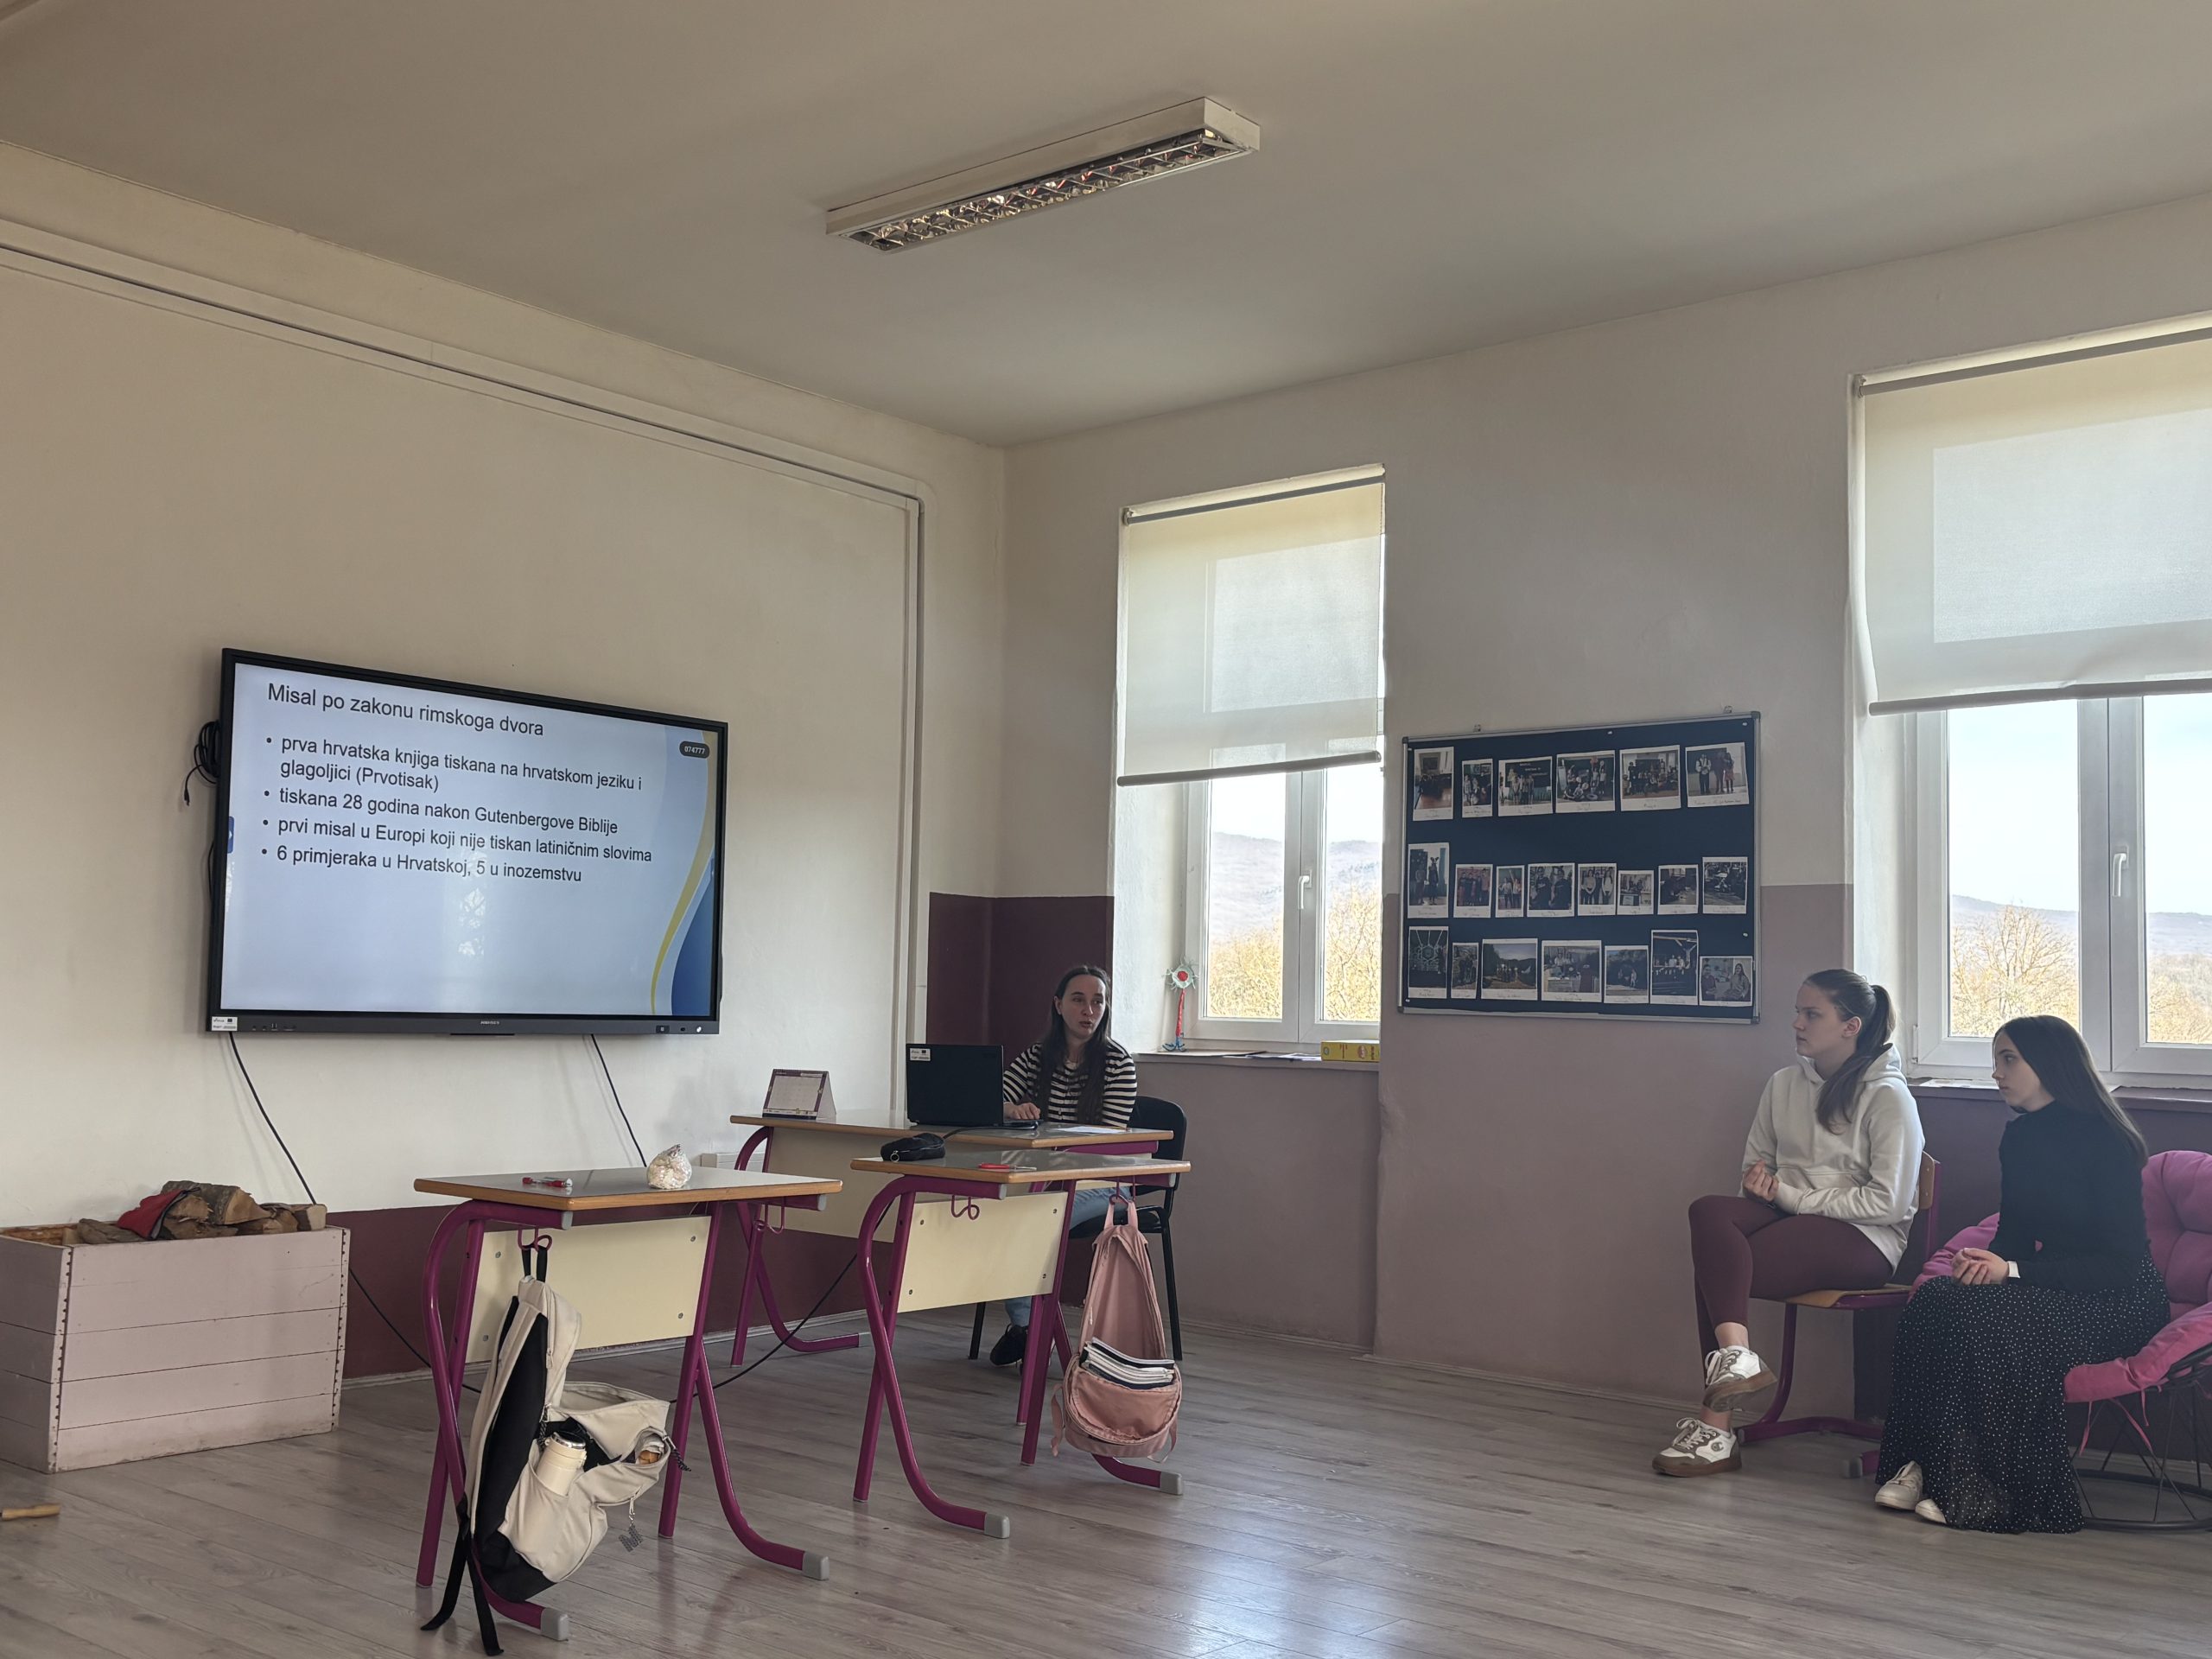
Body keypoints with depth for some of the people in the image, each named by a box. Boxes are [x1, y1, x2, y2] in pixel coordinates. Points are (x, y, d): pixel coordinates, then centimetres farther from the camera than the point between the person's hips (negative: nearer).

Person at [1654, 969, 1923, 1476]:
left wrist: (1793, 1195, -13)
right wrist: (1759, 1182, -3)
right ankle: (1734, 1353, -40)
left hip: (1863, 1240, -6)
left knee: (1716, 1268, -28)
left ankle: (1716, 1428, -27)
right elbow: (1755, 1159, 22)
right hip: (1790, 1219, 6)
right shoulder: (1785, 1083, 14)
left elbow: (1889, 1201, -12)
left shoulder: (1887, 1095, -6)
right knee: (1709, 1211, -28)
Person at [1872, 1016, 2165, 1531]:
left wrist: (2012, 1270, -24)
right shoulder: (2018, 1137, 9)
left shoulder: (2104, 1140, -15)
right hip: (2040, 1289, 7)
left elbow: (2121, 1262, -19)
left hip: (2114, 1301, -7)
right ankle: (1921, 1465, -24)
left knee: (1982, 1317, -33)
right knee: (1930, 1300, -22)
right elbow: (2010, 1235, 14)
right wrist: (1982, 1263, -10)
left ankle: (1987, 1491, -24)